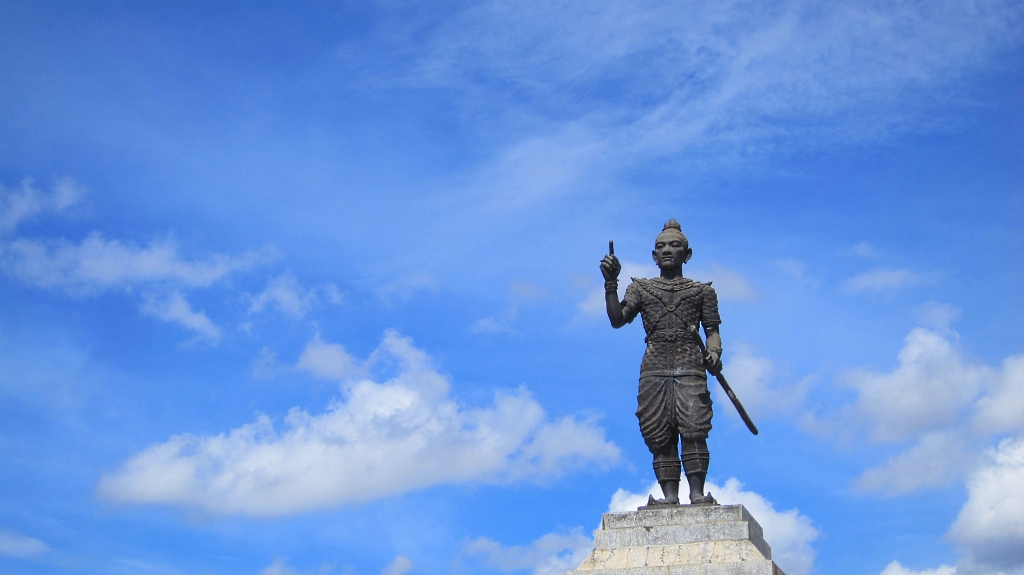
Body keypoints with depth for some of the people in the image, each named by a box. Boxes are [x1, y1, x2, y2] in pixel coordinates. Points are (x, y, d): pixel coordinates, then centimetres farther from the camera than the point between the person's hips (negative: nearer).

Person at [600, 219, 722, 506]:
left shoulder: (702, 290, 17)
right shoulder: (641, 288, 19)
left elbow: (712, 330, 9)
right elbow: (617, 319, 6)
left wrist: (714, 353, -11)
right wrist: (611, 283, -5)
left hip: (690, 365, -1)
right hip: (654, 368, 2)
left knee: (693, 427, -15)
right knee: (660, 434, -6)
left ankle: (697, 492, -18)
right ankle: (669, 494, -8)